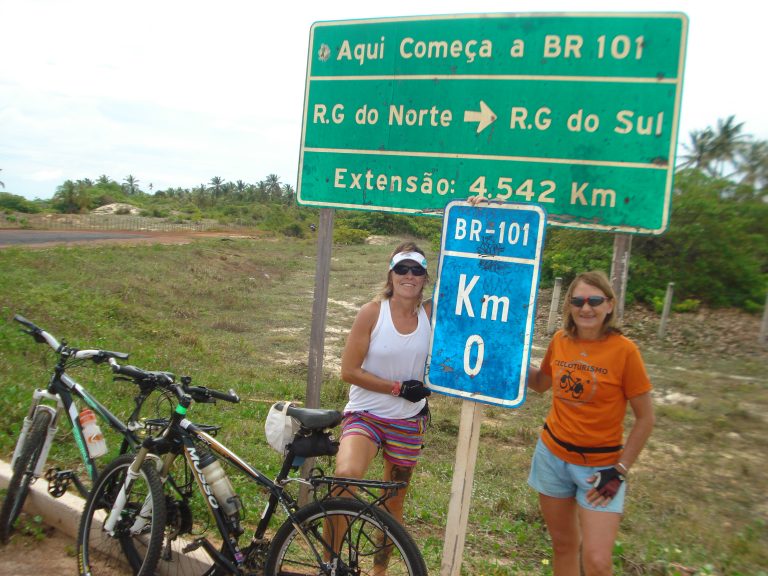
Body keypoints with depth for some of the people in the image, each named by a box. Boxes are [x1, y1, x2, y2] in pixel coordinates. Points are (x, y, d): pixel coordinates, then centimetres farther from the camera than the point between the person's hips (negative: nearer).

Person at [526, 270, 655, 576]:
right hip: (552, 455, 4)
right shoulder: (560, 340, -3)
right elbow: (541, 383, 15)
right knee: (563, 544, 16)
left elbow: (645, 418, -8)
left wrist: (620, 470, -11)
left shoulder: (623, 349, -15)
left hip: (600, 466, -3)